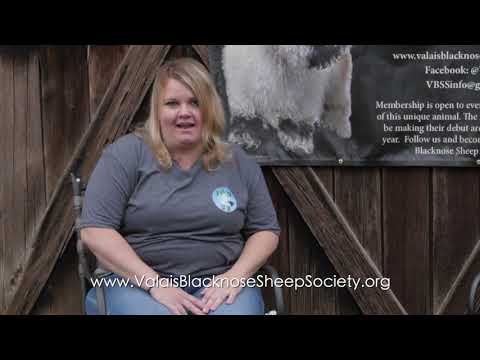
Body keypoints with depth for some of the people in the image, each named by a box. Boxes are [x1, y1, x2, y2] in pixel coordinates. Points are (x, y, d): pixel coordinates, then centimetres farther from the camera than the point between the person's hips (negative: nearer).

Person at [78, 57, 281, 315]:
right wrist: (154, 283, -16)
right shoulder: (126, 154, -2)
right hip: (139, 281, -2)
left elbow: (266, 230, 12)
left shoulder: (239, 163, 7)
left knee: (236, 310, -28)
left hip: (218, 282, 3)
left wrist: (237, 275, -7)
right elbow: (94, 231, -8)